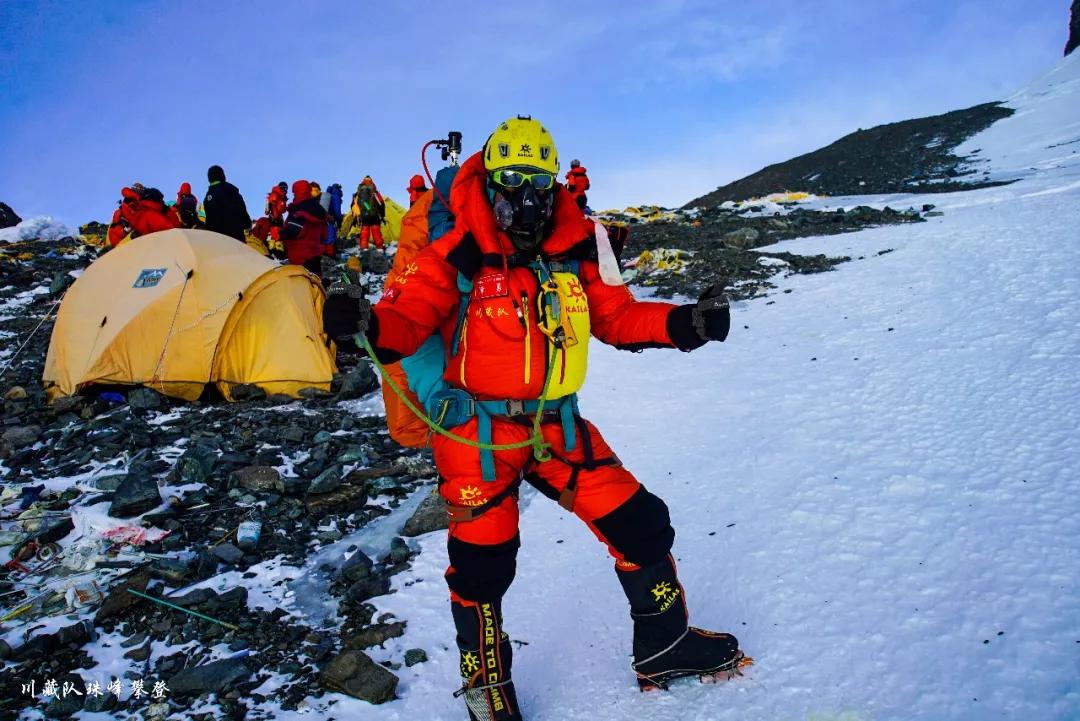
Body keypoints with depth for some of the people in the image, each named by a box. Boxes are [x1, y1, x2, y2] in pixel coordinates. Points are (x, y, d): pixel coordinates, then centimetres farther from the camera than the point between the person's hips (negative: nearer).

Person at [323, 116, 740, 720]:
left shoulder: (574, 251, 2)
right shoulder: (458, 256, -10)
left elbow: (616, 316, 8)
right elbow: (407, 317, -11)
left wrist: (681, 323, -6)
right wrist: (366, 325, -34)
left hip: (556, 424, 4)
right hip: (478, 432, -4)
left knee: (640, 525, 5)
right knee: (482, 565, 2)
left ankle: (665, 646, 31)